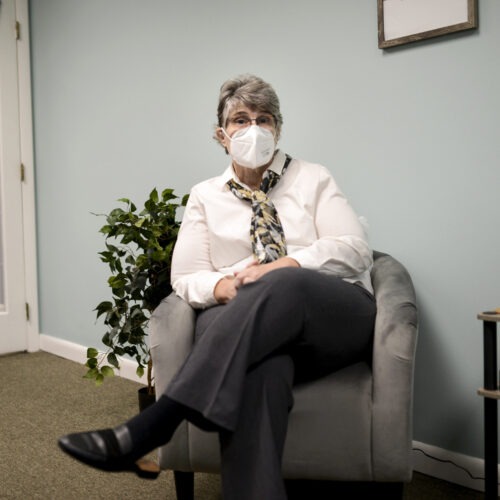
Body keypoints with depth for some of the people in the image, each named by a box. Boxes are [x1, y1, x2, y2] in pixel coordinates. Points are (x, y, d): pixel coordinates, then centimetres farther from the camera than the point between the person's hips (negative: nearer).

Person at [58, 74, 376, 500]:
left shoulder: (313, 179, 13)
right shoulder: (205, 196, 17)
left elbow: (354, 249, 0)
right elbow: (186, 277, 8)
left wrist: (280, 268, -17)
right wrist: (224, 286, -17)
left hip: (335, 316, 0)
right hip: (242, 321, 0)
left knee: (282, 284, -38)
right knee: (259, 362, -40)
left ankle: (148, 429, -41)